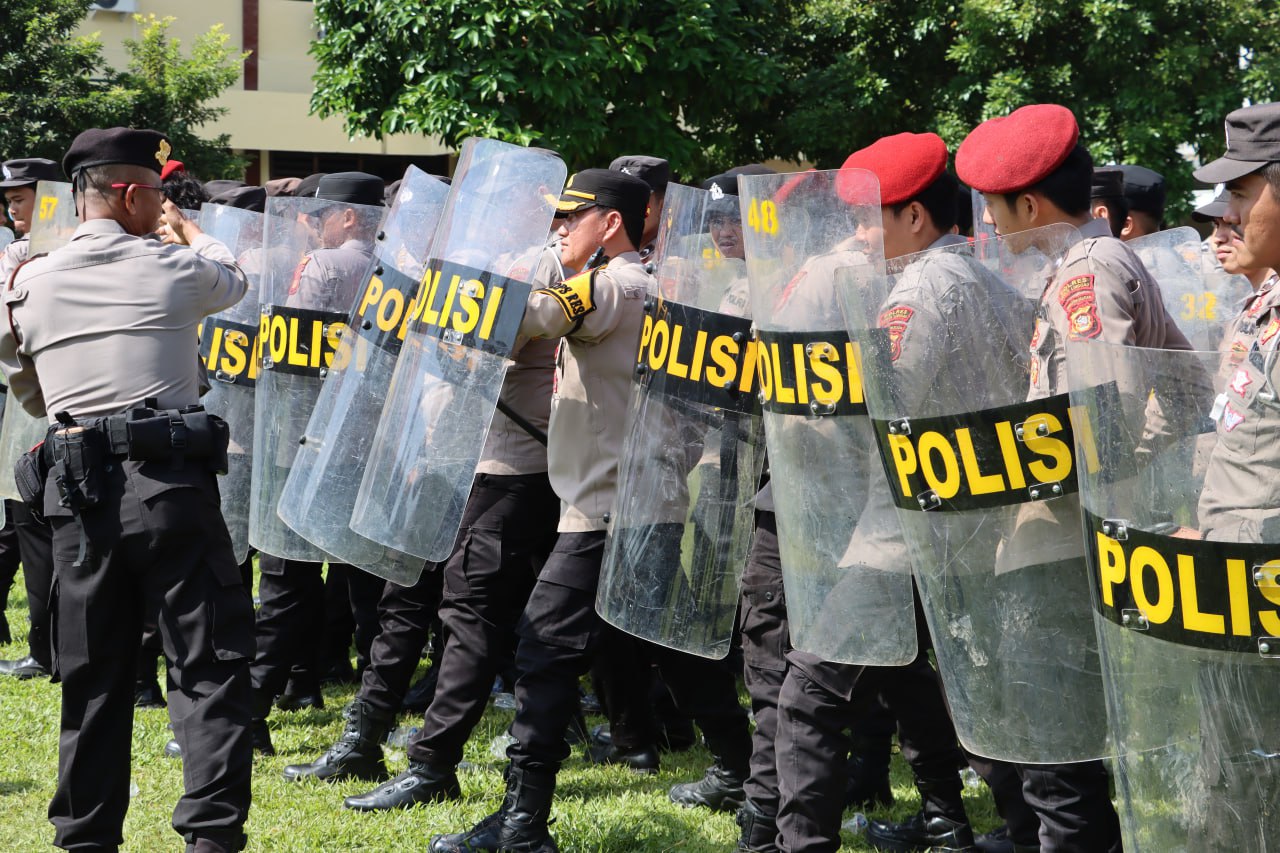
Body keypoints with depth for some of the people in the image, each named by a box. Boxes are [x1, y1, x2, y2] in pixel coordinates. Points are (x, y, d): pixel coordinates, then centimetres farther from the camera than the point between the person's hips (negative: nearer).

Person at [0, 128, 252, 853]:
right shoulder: (173, 268, -1)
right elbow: (231, 277, 23)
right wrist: (184, 226, 36)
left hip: (77, 491, 4)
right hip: (170, 484, -4)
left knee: (94, 673, 12)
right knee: (210, 660, 1)